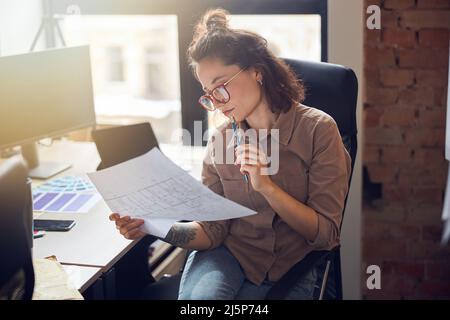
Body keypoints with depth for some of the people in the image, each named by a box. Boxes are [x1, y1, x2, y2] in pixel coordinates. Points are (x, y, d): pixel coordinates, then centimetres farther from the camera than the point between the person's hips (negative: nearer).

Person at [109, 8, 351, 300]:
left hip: (289, 267, -1)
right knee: (200, 295, -33)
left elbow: (325, 234, -9)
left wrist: (267, 186, -23)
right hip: (228, 253, 2)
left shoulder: (317, 129, -8)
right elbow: (213, 229, 0)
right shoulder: (221, 141, 2)